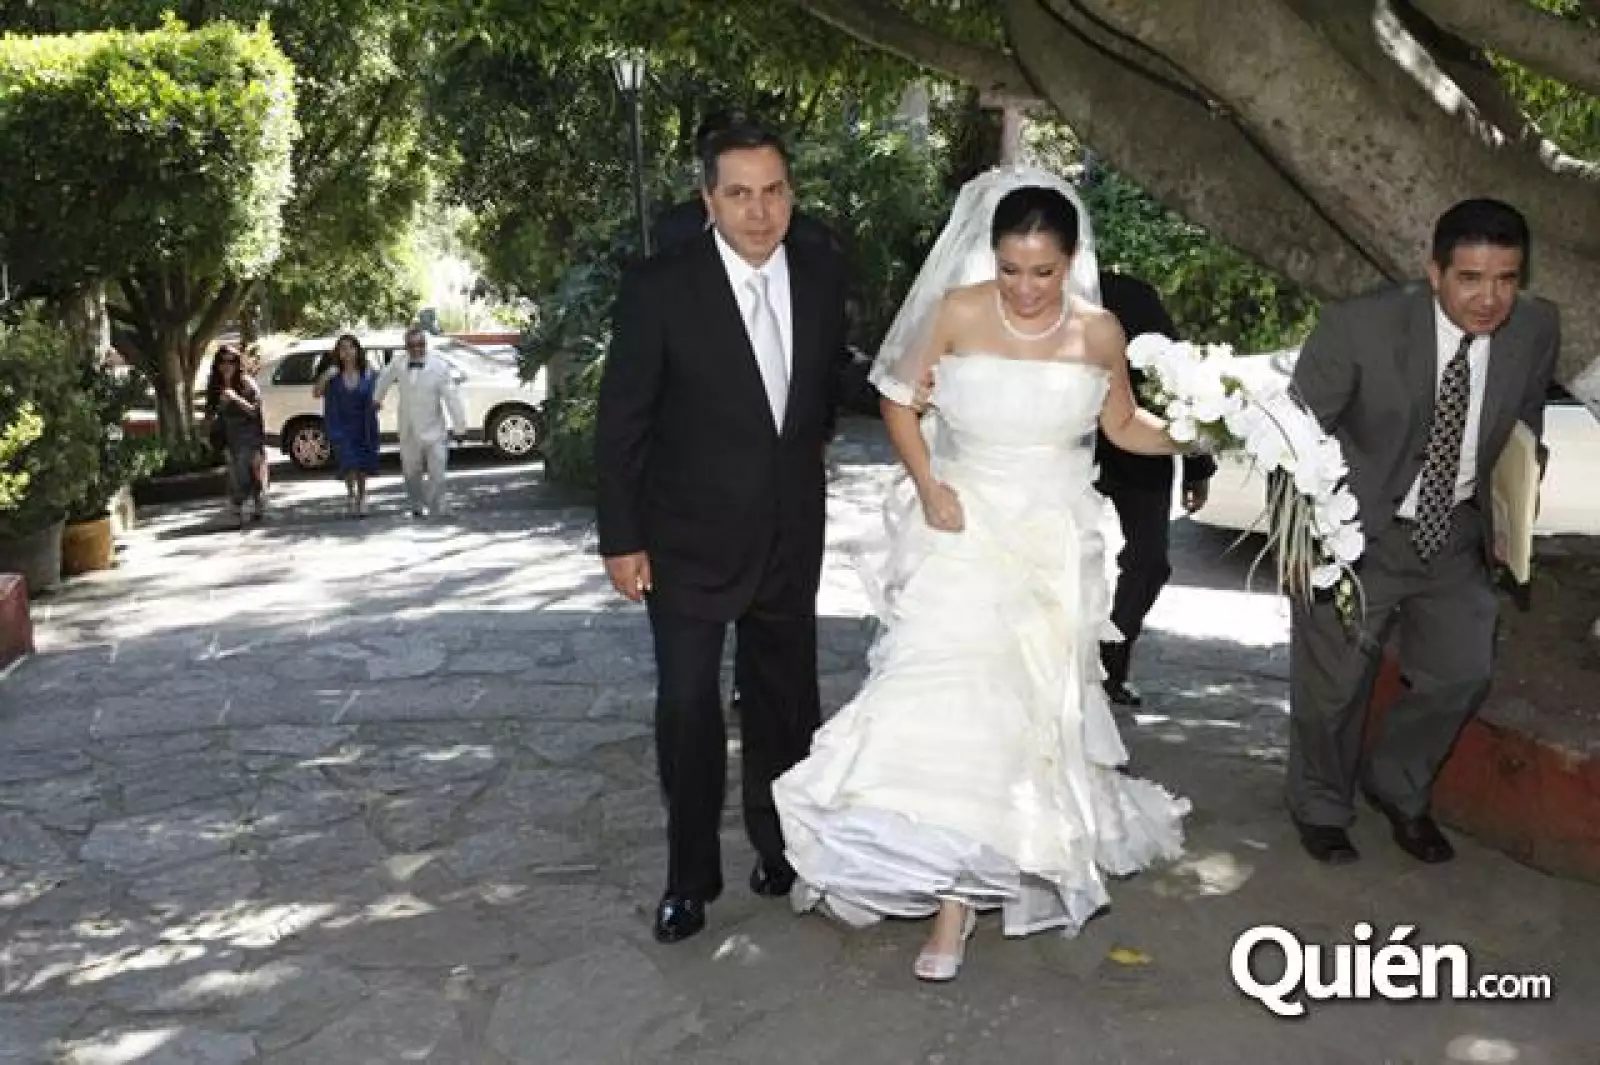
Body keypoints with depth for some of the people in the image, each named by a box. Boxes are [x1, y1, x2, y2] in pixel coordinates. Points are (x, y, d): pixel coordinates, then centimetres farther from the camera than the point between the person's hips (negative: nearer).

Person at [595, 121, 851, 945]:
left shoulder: (822, 280, -2)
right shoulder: (659, 289, -14)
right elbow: (620, 424, -11)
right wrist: (621, 540, -11)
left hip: (791, 536, 4)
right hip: (690, 538, -4)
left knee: (784, 697, 15)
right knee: (688, 705, 0)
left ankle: (781, 848, 34)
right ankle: (690, 875, 19)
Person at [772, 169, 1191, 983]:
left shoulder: (1099, 331, -3)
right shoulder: (957, 313, -8)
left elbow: (1124, 426, 10)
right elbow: (897, 398, 3)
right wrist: (928, 487, -8)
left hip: (1055, 540, 2)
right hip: (967, 527, -1)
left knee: (1032, 702, 7)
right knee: (950, 690, -10)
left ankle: (1024, 859, 24)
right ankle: (955, 894, 5)